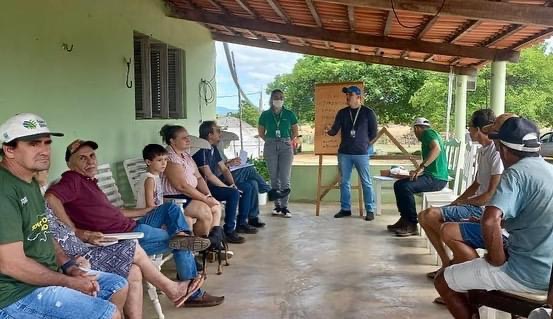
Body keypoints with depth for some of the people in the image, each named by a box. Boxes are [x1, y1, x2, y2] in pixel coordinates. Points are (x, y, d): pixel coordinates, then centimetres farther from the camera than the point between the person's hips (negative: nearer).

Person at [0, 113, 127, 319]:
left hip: (46, 274, 10)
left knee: (118, 286, 14)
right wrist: (69, 283, -16)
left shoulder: (30, 183, 11)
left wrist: (70, 267, 2)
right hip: (18, 292, -10)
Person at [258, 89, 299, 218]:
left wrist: (290, 141, 5)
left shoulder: (289, 114, 3)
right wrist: (270, 140, 8)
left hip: (286, 146, -1)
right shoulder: (265, 114, 4)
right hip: (270, 147, 1)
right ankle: (277, 206, 12)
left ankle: (284, 207, -2)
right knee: (274, 177, 5)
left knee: (285, 177, -7)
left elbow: (295, 131, 14)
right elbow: (261, 132, 15)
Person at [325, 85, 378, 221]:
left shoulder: (368, 112, -2)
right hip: (344, 153, 3)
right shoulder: (342, 113, 7)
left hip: (361, 153, -3)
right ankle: (345, 209, 19)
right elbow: (335, 130, 3)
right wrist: (329, 130, -19)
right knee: (344, 182, 9)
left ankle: (370, 210, 8)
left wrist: (365, 144, 5)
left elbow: (374, 132, 5)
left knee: (366, 183, 1)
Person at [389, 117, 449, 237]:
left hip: (437, 178, -10)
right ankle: (405, 219, 9)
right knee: (398, 185, 7)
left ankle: (412, 225, -19)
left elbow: (436, 149, -26)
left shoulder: (428, 133, -6)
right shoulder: (427, 137, 23)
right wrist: (418, 171, 32)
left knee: (405, 186, -26)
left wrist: (421, 167, -28)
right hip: (431, 175, 10)